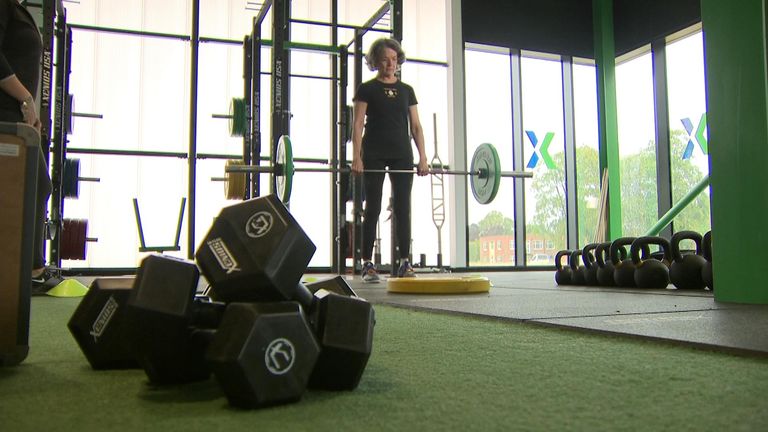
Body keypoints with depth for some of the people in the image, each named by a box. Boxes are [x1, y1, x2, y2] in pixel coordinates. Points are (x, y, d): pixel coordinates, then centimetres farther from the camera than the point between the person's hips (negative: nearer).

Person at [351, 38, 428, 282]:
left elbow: (415, 126, 11)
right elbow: (358, 125, -3)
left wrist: (422, 157, 1)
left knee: (403, 208, 1)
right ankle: (367, 264, 3)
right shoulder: (367, 89, 4)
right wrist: (356, 157, -14)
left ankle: (404, 263, 6)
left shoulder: (407, 90, 14)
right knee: (373, 208, -2)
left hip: (402, 154, 3)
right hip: (374, 154, -3)